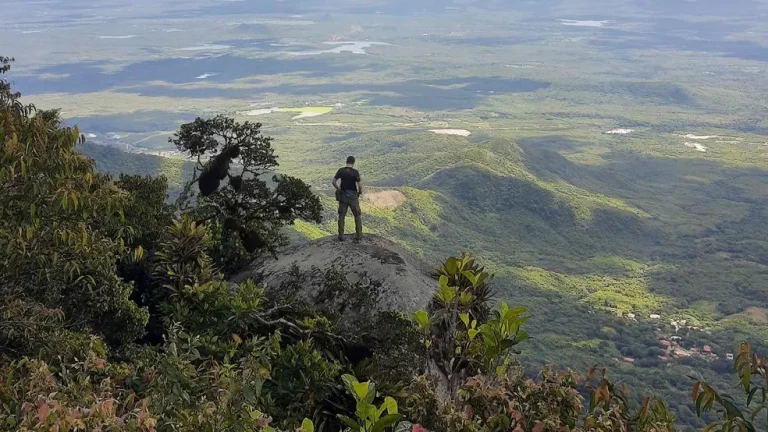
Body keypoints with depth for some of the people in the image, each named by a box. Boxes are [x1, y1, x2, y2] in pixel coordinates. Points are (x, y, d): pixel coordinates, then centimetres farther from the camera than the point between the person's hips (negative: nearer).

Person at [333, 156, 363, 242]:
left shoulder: (341, 171, -5)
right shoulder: (355, 172, -12)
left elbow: (334, 182, -4)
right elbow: (359, 185, -12)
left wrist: (339, 189, 10)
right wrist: (360, 192, 8)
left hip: (343, 196, 2)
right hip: (353, 196, -2)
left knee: (341, 216, 12)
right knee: (357, 216, 11)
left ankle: (341, 235, 11)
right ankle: (359, 235, 11)